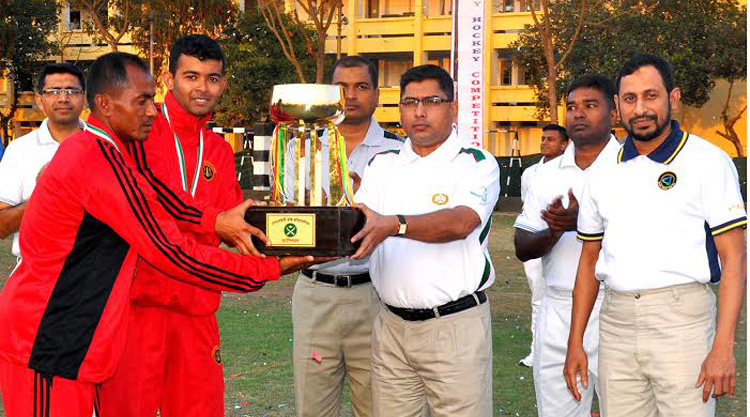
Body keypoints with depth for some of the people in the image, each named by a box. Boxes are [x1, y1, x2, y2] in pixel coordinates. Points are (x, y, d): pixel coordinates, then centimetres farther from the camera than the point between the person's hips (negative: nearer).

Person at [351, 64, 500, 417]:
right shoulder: (382, 165, 13)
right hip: (391, 325, 4)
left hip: (455, 325, -4)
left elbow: (460, 222, -21)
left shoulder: (476, 164, -3)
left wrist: (393, 225, -35)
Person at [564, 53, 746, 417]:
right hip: (616, 321, 4)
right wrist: (575, 342, 12)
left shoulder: (709, 162, -1)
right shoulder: (603, 174, 13)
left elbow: (733, 260, -6)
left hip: (682, 318, -4)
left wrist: (723, 347, -14)